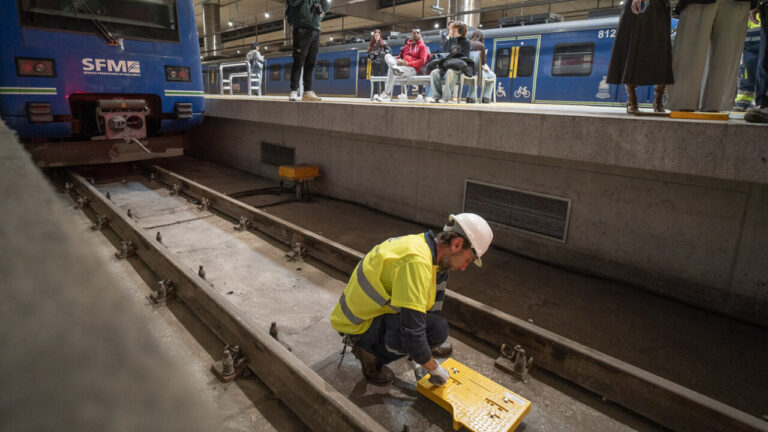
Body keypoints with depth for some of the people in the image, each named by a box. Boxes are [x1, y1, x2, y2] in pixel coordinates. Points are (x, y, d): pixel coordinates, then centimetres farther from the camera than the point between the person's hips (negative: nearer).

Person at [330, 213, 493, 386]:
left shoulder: (419, 243, -3)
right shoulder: (417, 261, -32)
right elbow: (412, 332, -31)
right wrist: (434, 368, -16)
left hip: (366, 309, 9)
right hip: (357, 326, -9)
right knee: (438, 329, -25)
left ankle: (425, 345, 23)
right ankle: (370, 353, -4)